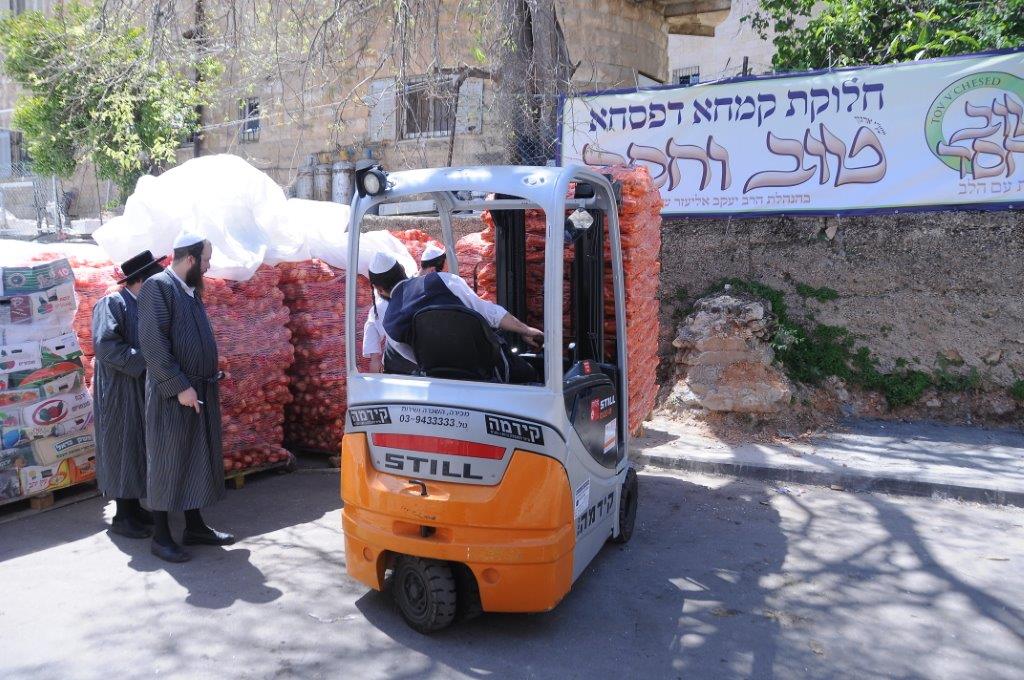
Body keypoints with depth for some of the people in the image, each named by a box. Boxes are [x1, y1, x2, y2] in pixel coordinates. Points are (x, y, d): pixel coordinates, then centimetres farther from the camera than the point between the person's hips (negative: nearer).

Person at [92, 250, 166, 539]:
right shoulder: (111, 304, -13)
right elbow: (105, 345, -23)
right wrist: (145, 361, -23)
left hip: (143, 391, 8)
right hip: (120, 393, -8)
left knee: (139, 450, 13)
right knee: (122, 451, 0)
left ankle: (134, 507, 24)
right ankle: (122, 517, 10)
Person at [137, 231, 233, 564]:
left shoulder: (190, 290, 14)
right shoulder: (158, 286, -12)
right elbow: (153, 343, -19)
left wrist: (210, 375, 12)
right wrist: (180, 386, -21)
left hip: (201, 391, 9)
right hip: (172, 395, -9)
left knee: (197, 459, 14)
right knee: (167, 463, 2)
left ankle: (194, 526, 26)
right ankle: (161, 536, 13)